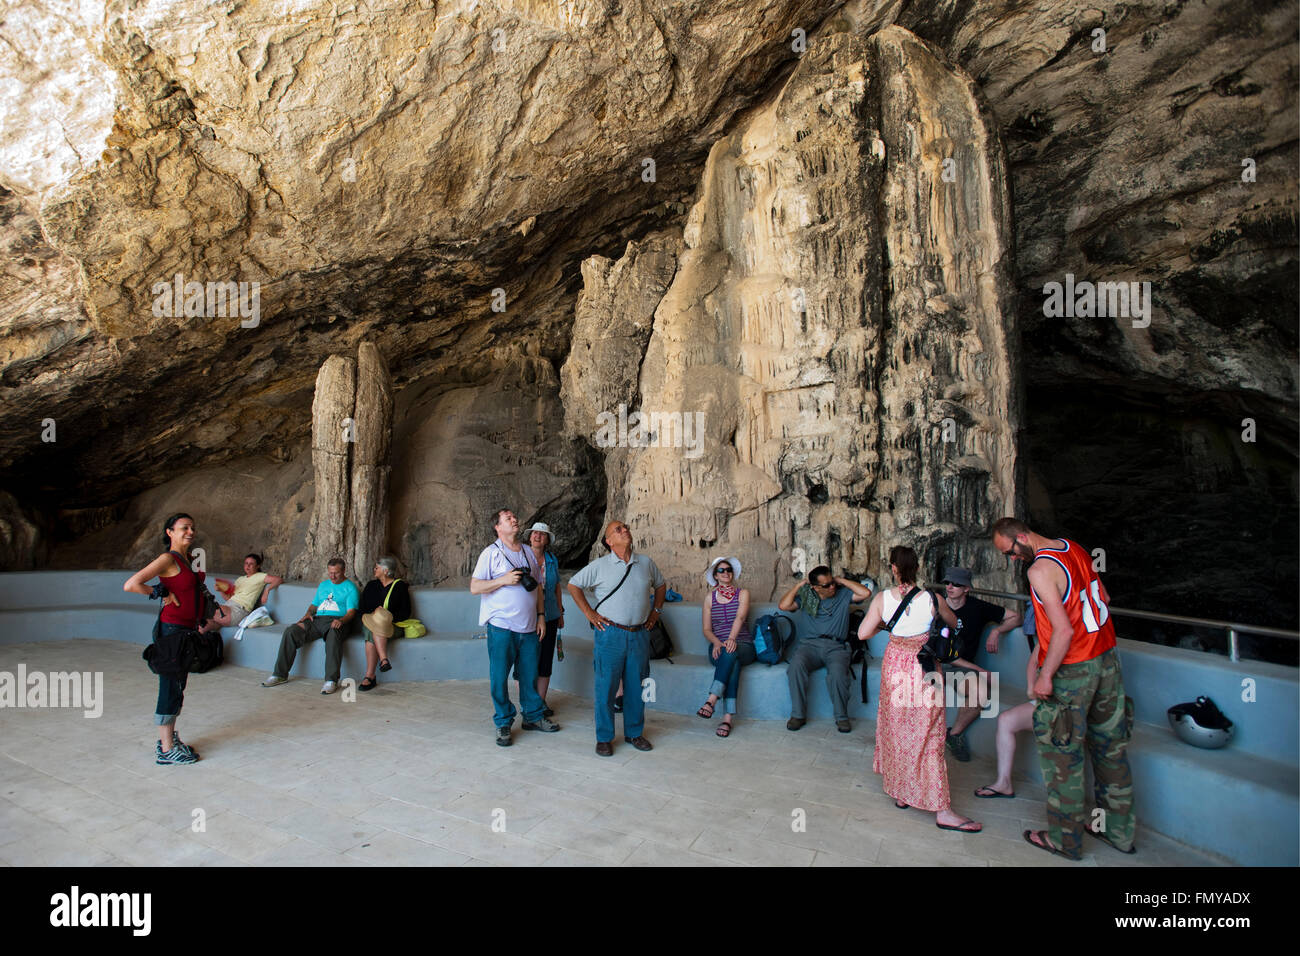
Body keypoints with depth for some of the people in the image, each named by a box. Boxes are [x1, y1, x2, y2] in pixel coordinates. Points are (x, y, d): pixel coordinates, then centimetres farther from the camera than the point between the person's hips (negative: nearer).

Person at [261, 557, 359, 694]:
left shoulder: (350, 587, 7)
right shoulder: (323, 585, 28)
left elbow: (351, 611, -4)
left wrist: (341, 620, -25)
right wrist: (308, 613, 6)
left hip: (335, 621, -6)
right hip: (317, 620, 6)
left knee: (333, 635, -40)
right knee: (291, 631, -19)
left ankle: (331, 680, -43)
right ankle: (280, 674, -11)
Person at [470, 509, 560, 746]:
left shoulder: (529, 553, 13)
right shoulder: (491, 553, -3)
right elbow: (474, 587, -7)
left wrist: (541, 616, 10)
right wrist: (504, 580, -17)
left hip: (529, 627, 5)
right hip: (502, 626, -4)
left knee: (530, 674, 12)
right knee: (499, 677, 2)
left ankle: (533, 716, 27)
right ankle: (503, 724, 15)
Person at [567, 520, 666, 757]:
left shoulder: (646, 563, 8)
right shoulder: (600, 566, -2)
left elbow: (661, 585, 25)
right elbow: (573, 585, 5)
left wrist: (655, 611, 15)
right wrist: (589, 613, -1)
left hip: (639, 634, 3)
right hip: (611, 634, -3)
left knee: (637, 687, 10)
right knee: (606, 687, 0)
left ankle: (634, 733, 26)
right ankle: (604, 738, 14)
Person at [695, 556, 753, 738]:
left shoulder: (743, 593, 8)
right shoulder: (710, 597, 15)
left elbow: (740, 617, -11)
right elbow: (706, 629, 10)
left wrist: (732, 638, -31)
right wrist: (717, 642, -14)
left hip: (743, 646, -1)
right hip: (718, 646, 1)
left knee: (731, 653, -38)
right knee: (733, 663, -35)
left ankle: (711, 700, -47)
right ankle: (728, 717, -45)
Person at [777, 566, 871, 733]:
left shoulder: (843, 594, 13)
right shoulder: (806, 597, 13)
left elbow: (866, 593, -1)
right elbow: (783, 605, -1)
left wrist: (842, 580, 5)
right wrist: (798, 585, 5)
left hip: (835, 647, 0)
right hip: (809, 644, 1)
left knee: (838, 672, -34)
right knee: (796, 666, -32)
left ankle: (842, 717, -12)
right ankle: (798, 715, -17)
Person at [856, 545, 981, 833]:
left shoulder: (883, 599, -10)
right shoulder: (931, 599, -13)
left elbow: (863, 633, -7)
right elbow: (954, 623, 6)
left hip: (894, 667, 3)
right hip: (924, 669, -2)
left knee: (897, 731, 18)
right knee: (928, 737, 2)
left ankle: (900, 793, 30)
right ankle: (941, 810, 6)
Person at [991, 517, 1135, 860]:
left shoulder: (1040, 570, -21)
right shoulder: (1074, 548, 4)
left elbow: (1063, 630, -25)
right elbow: (1104, 598, 15)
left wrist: (1044, 677, -18)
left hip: (1071, 671, -9)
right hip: (1107, 658, 9)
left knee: (1062, 756, 5)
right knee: (1111, 748, 18)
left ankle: (1066, 839, 17)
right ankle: (1118, 830, 32)